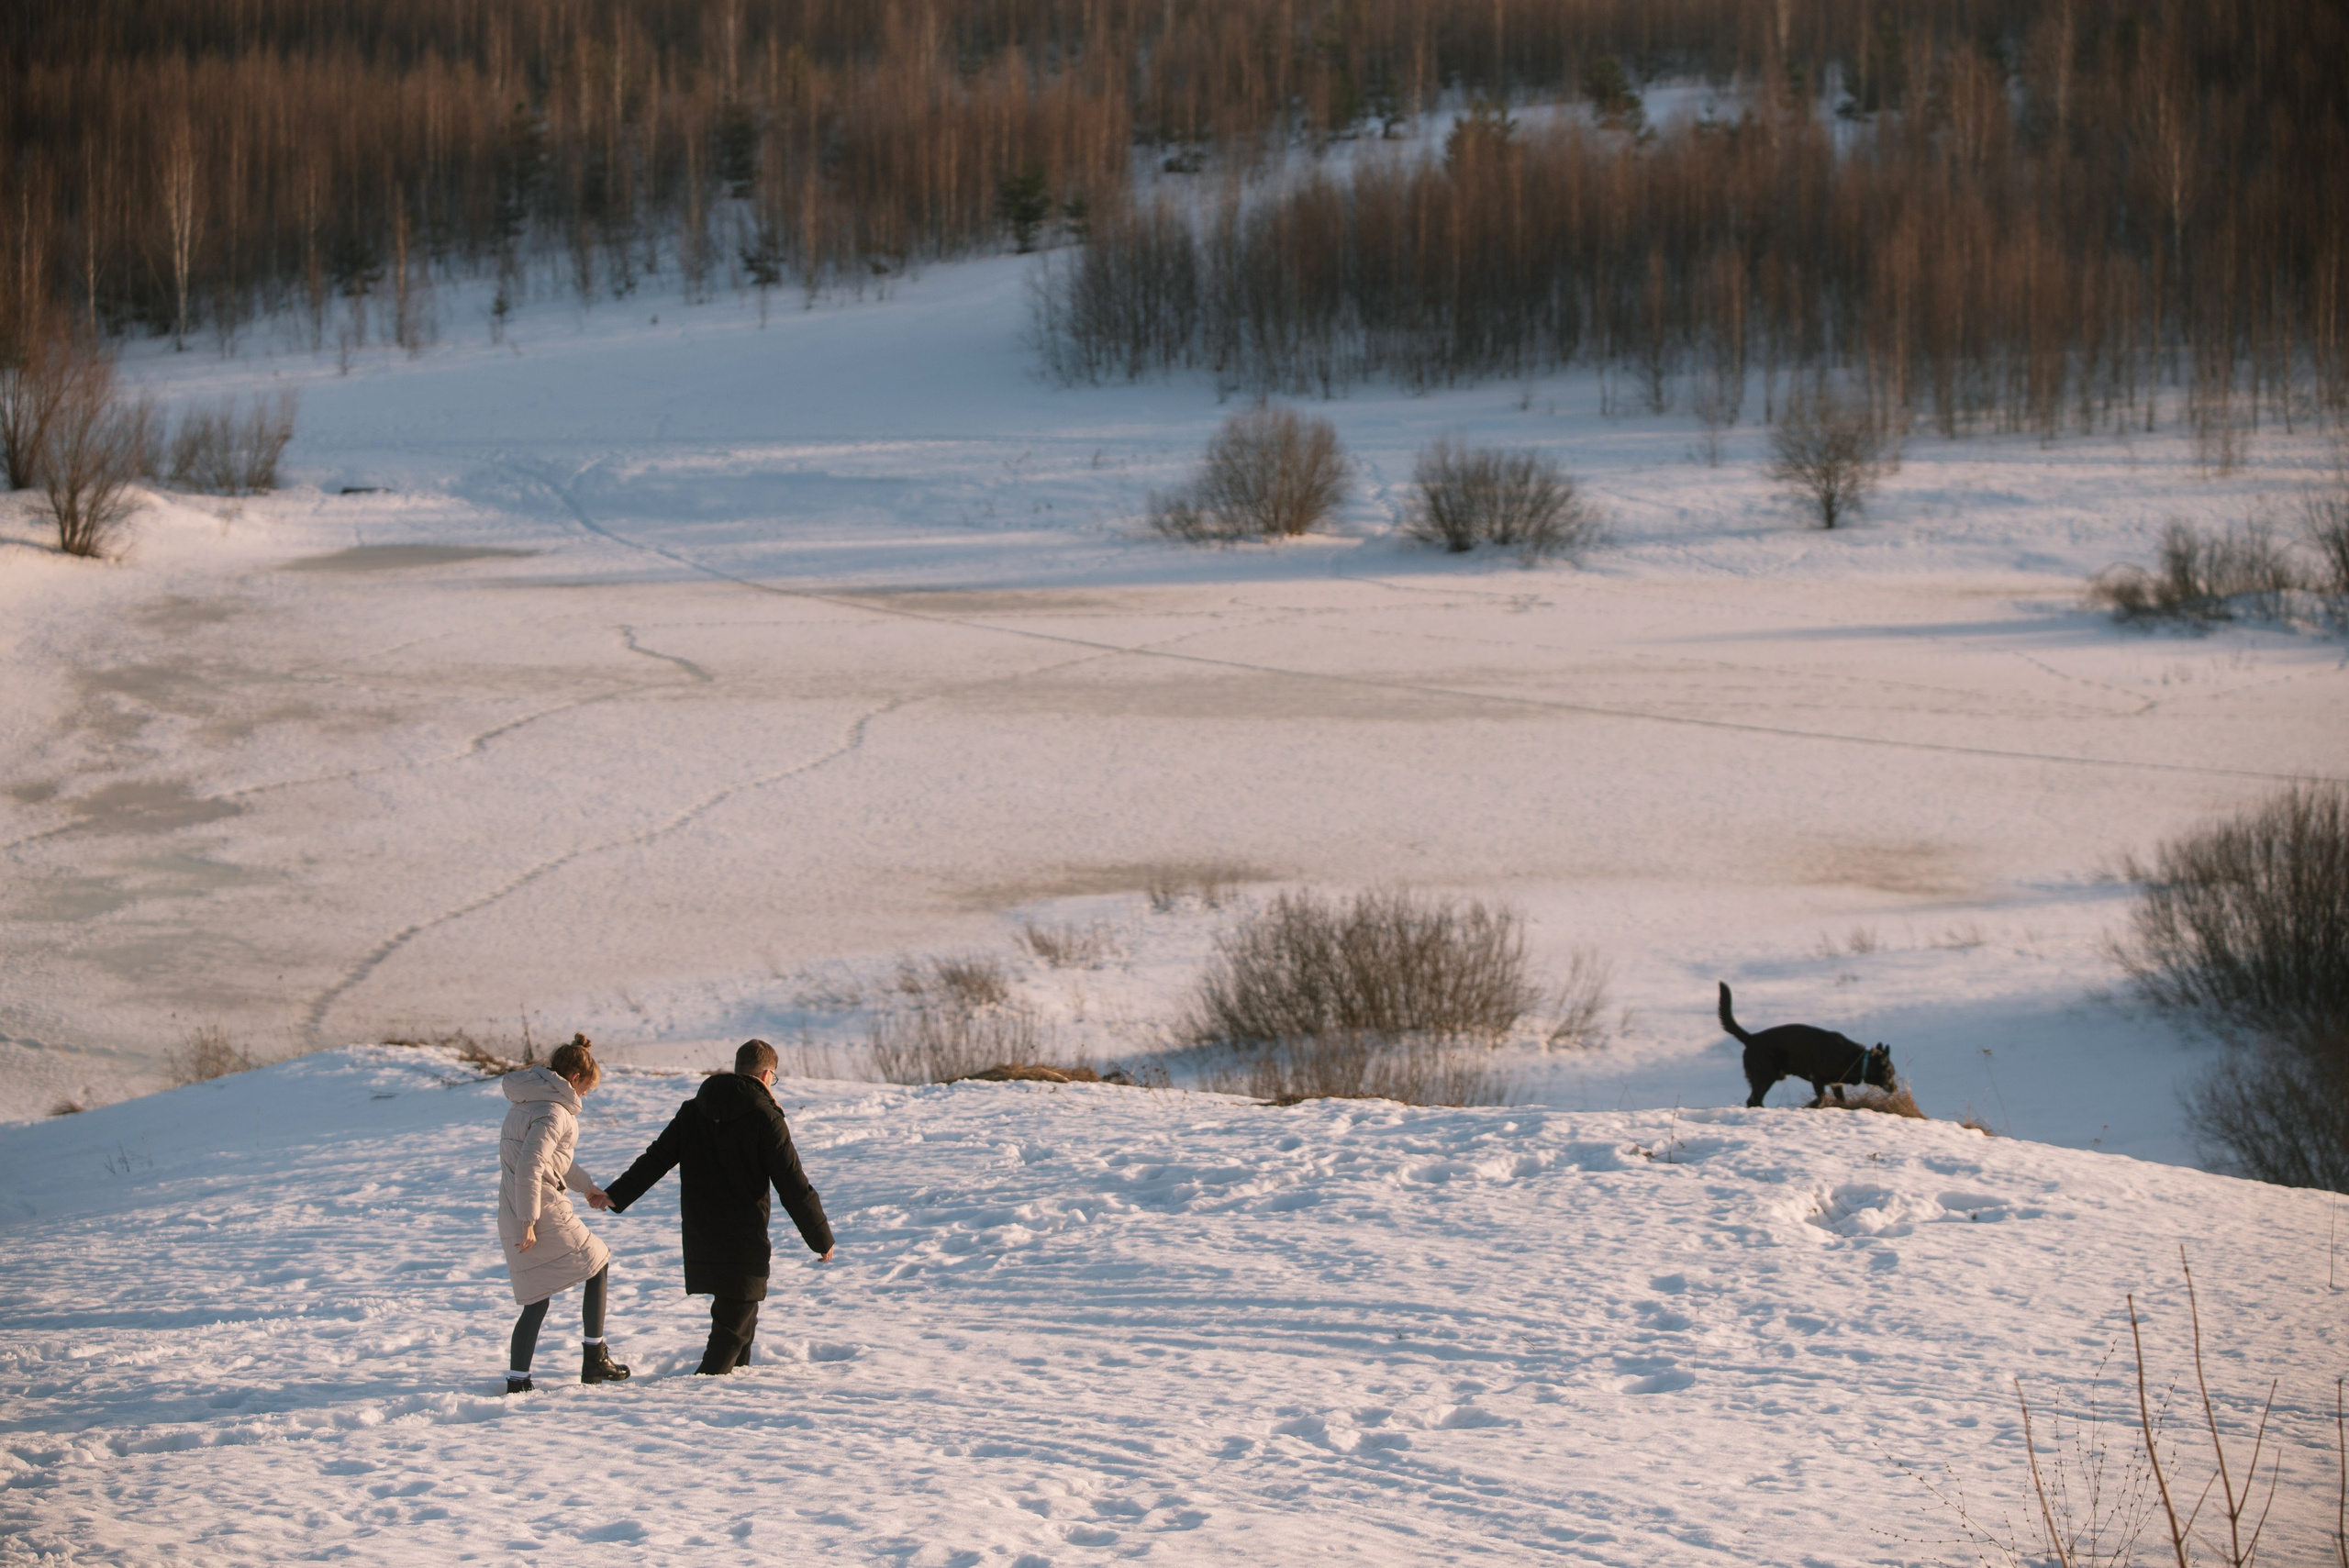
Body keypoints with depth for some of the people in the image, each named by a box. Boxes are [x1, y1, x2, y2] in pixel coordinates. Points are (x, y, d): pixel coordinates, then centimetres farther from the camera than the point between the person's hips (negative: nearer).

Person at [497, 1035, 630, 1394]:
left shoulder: (527, 1104, 16)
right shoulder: (554, 1112, -15)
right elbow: (529, 1167, -25)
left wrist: (587, 1186, 38)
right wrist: (528, 1222, -24)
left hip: (513, 1218, 8)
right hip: (545, 1215, -8)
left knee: (536, 1300, 13)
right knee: (597, 1265, 12)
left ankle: (517, 1380, 8)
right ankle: (594, 1359, 12)